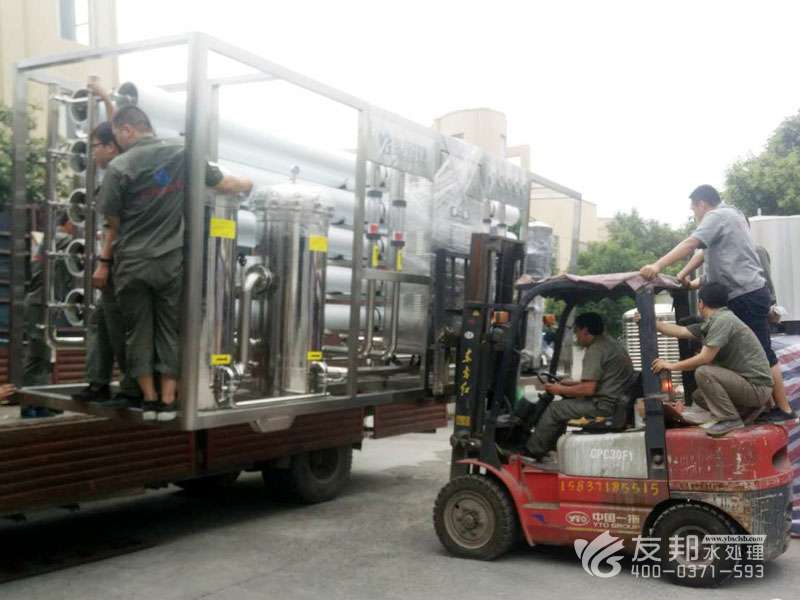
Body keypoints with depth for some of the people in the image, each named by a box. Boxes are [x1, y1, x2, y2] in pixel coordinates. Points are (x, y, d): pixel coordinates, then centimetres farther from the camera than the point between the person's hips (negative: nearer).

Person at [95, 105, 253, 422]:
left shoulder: (119, 167, -7)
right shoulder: (182, 152, -2)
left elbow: (114, 224, -2)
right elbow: (221, 184, 6)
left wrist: (103, 262, 11)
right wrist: (247, 184, 28)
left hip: (132, 263, -2)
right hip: (172, 261, 2)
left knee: (138, 331, 10)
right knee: (171, 330, 10)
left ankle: (149, 399, 13)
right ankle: (167, 400, 10)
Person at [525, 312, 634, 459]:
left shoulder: (596, 350, -17)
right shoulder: (611, 343, 15)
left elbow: (588, 389, -22)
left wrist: (561, 390, -8)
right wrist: (572, 384, 21)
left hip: (605, 406, -10)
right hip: (617, 401, 10)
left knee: (555, 409, -2)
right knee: (565, 403, 21)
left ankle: (532, 451, 9)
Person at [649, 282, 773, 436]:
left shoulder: (723, 320, -19)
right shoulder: (711, 323, 9)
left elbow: (704, 358, -20)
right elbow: (680, 331, 15)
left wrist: (671, 366, -10)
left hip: (757, 386, -9)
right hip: (745, 382, 9)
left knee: (703, 372, -23)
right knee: (698, 396, 16)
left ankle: (729, 419, -13)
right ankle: (752, 406, 14)